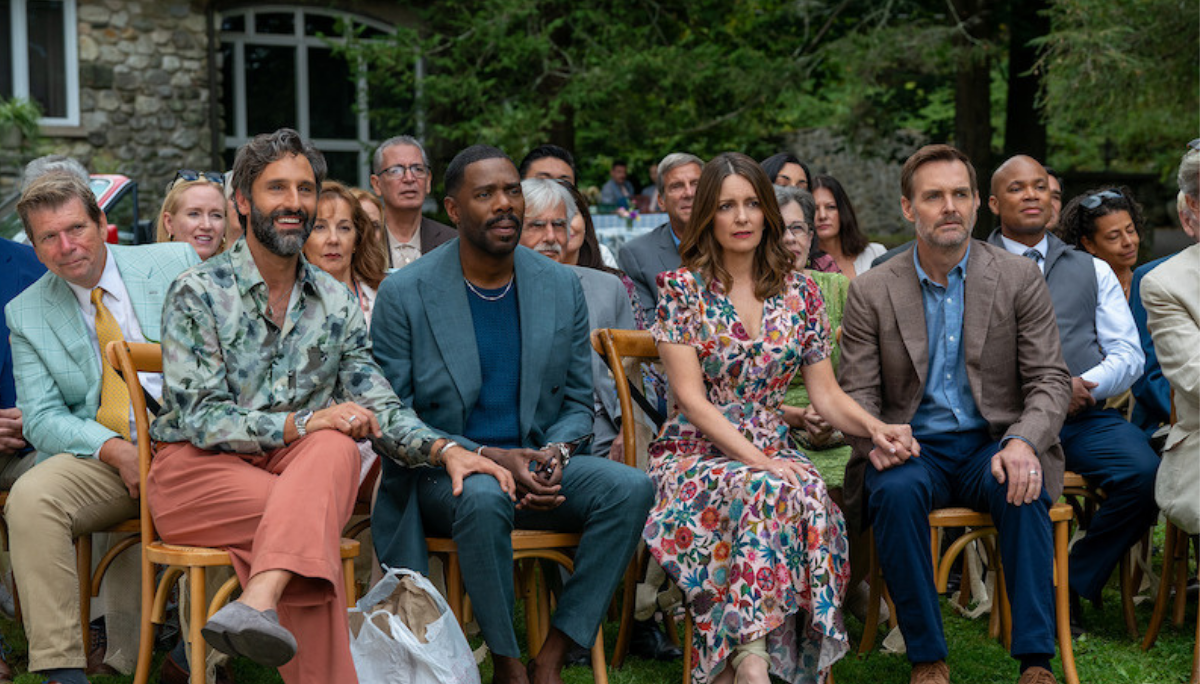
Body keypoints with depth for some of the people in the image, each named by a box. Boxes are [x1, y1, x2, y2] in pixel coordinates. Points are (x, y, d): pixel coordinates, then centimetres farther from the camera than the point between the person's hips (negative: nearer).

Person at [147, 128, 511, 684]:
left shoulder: (336, 304, 13)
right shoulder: (196, 294, -2)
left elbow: (377, 407, 9)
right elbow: (201, 418, -11)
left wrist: (442, 449, -12)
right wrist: (302, 423, -24)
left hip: (301, 470, 3)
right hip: (199, 471, -3)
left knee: (335, 446, -35)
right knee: (313, 522, -35)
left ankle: (257, 606, -56)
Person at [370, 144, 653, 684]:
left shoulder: (561, 287, 6)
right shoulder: (404, 295, -5)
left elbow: (577, 401, 13)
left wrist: (555, 452, -12)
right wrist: (487, 458, -19)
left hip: (535, 463, 4)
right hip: (438, 474, -4)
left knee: (630, 487, -23)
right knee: (484, 498, -38)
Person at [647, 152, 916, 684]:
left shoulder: (799, 292, 11)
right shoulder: (681, 288, 0)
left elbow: (826, 393, 10)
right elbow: (691, 397, -8)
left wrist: (874, 427, -11)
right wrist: (755, 457, -20)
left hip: (771, 453, 3)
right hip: (697, 456, -3)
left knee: (809, 495, -33)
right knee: (766, 491, -36)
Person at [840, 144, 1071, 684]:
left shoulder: (1020, 280, 4)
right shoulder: (871, 292, 5)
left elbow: (1050, 380, 0)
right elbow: (857, 393, 3)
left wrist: (1023, 442, -21)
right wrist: (876, 439, -21)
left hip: (993, 444, 0)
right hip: (914, 448, 0)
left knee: (1023, 491, -33)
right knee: (896, 491, -34)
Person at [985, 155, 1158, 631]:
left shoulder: (1092, 271, 23)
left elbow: (1129, 353, 14)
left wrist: (1087, 386, -8)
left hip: (1087, 418, 3)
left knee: (1146, 475, -27)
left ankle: (1073, 582, -7)